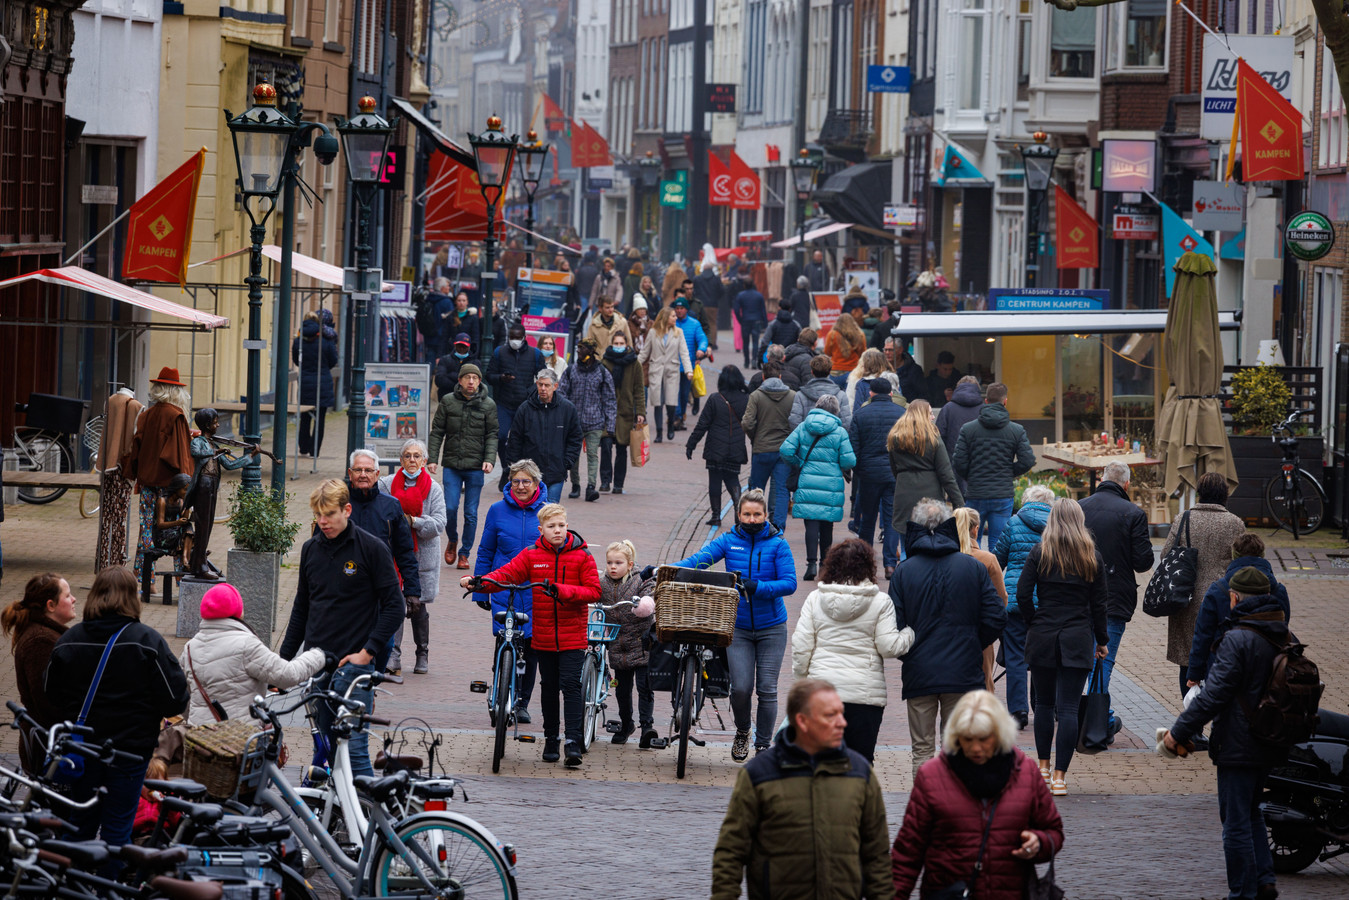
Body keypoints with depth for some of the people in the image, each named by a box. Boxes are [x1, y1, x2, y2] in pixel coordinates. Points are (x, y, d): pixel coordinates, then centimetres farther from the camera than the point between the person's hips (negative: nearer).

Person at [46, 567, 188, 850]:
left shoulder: (67, 642, -5)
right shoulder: (147, 641, -14)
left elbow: (53, 696, 3)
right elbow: (174, 699, -13)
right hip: (130, 747, -3)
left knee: (81, 825, 17)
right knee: (117, 829, 5)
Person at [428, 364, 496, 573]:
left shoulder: (488, 405, 2)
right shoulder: (447, 402, 3)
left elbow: (492, 434, 3)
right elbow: (437, 432, 6)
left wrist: (489, 459, -11)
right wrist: (432, 459, -2)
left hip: (475, 467, 0)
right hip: (452, 465, 0)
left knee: (471, 513, 3)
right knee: (450, 508, -6)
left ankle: (464, 553, 14)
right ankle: (452, 541, 21)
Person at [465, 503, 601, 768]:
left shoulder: (581, 555, -2)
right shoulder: (531, 555, 3)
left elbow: (593, 591, -6)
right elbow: (507, 574, -7)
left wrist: (562, 591, -22)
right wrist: (479, 582, -26)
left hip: (572, 635, -3)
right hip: (544, 634, 3)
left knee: (570, 684, -11)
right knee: (549, 687, 11)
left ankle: (573, 741, -12)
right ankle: (550, 740, 23)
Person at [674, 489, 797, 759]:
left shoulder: (777, 544, -3)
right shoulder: (729, 541, 1)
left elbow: (789, 583, -10)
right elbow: (698, 560, -10)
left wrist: (757, 587, -26)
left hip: (771, 628, -1)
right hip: (738, 627, 1)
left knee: (767, 689, -2)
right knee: (741, 687, -7)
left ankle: (763, 746, 13)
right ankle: (742, 731, 23)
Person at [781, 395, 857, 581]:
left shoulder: (803, 427, 2)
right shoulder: (839, 432, -3)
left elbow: (786, 450, -3)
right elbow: (849, 460, -7)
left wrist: (800, 464, 14)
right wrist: (846, 470, 16)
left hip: (808, 482, 0)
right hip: (831, 484, 0)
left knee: (811, 523, -2)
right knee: (827, 525, 13)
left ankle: (811, 562, -17)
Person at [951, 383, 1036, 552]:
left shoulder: (968, 429, -2)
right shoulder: (1017, 431, -2)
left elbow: (958, 463, -5)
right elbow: (1028, 461, -5)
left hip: (975, 495, 0)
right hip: (1004, 496, 0)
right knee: (998, 543, 4)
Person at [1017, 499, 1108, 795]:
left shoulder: (1040, 553, -3)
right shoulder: (1093, 557, 0)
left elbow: (1023, 595, -6)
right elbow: (1098, 604, 3)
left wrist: (1034, 624, 8)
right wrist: (1101, 640, 13)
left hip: (1042, 637, 0)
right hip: (1078, 639, 0)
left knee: (1044, 702, 16)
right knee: (1069, 707, -2)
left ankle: (1043, 767, 24)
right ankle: (1059, 776, -5)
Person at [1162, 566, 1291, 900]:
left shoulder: (1237, 640, -19)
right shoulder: (1287, 639, 5)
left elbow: (1213, 695, -21)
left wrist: (1179, 731, -11)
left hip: (1239, 747, -8)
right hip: (1272, 747, 8)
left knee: (1236, 822, 1)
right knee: (1250, 813, 24)